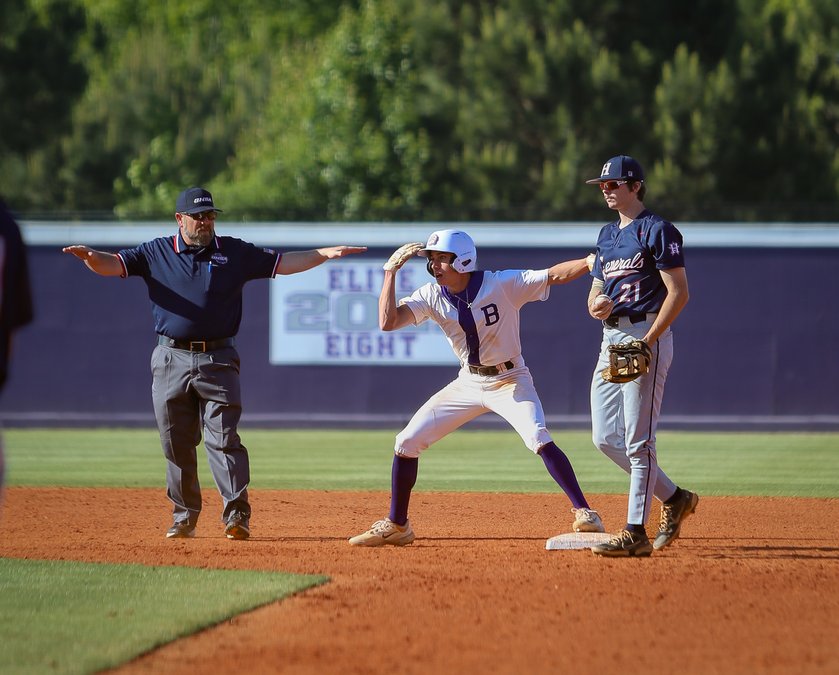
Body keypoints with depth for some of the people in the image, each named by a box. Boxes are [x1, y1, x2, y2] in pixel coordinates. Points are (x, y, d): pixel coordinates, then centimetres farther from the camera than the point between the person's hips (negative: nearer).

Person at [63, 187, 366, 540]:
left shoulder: (235, 253, 9)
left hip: (217, 361, -1)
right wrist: (90, 257, -24)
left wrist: (325, 254, -4)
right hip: (171, 360, 1)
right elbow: (112, 264, -2)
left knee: (223, 437, -9)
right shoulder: (156, 253, 6)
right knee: (176, 442, 5)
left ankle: (237, 514, -12)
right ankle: (185, 515, 16)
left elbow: (284, 263, 9)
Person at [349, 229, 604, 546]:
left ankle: (584, 512, -20)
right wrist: (391, 271, -21)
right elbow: (387, 322, -18)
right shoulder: (431, 296, -7)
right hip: (468, 384, 5)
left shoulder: (502, 285, -18)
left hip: (510, 381, -5)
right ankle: (396, 526, 14)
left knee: (540, 440, -29)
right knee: (407, 442, -1)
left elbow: (556, 275, -24)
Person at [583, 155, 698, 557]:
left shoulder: (657, 231, -7)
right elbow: (596, 290, 23)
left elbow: (678, 292, -13)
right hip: (611, 338, 9)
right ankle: (674, 498, 21)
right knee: (605, 438, 7)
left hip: (647, 334, -9)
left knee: (638, 440, -10)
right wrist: (596, 305, -3)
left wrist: (648, 340, -21)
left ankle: (636, 533, -11)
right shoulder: (607, 235, 19)